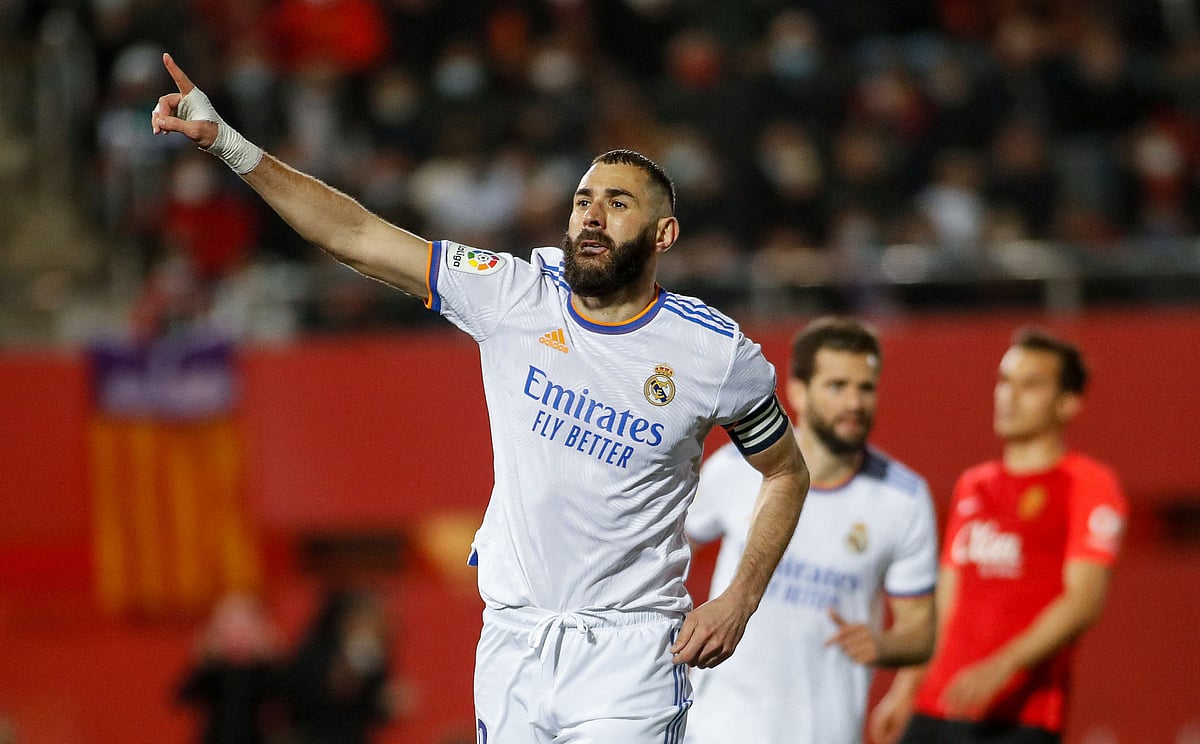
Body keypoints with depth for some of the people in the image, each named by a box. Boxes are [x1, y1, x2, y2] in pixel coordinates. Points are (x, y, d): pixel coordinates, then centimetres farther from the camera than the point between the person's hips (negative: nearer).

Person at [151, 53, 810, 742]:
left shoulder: (719, 354, -6)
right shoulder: (511, 294, -1)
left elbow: (788, 473, 9)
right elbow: (356, 235, -4)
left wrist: (740, 601, -2)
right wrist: (228, 143, -12)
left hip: (627, 656, -3)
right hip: (513, 642, 3)